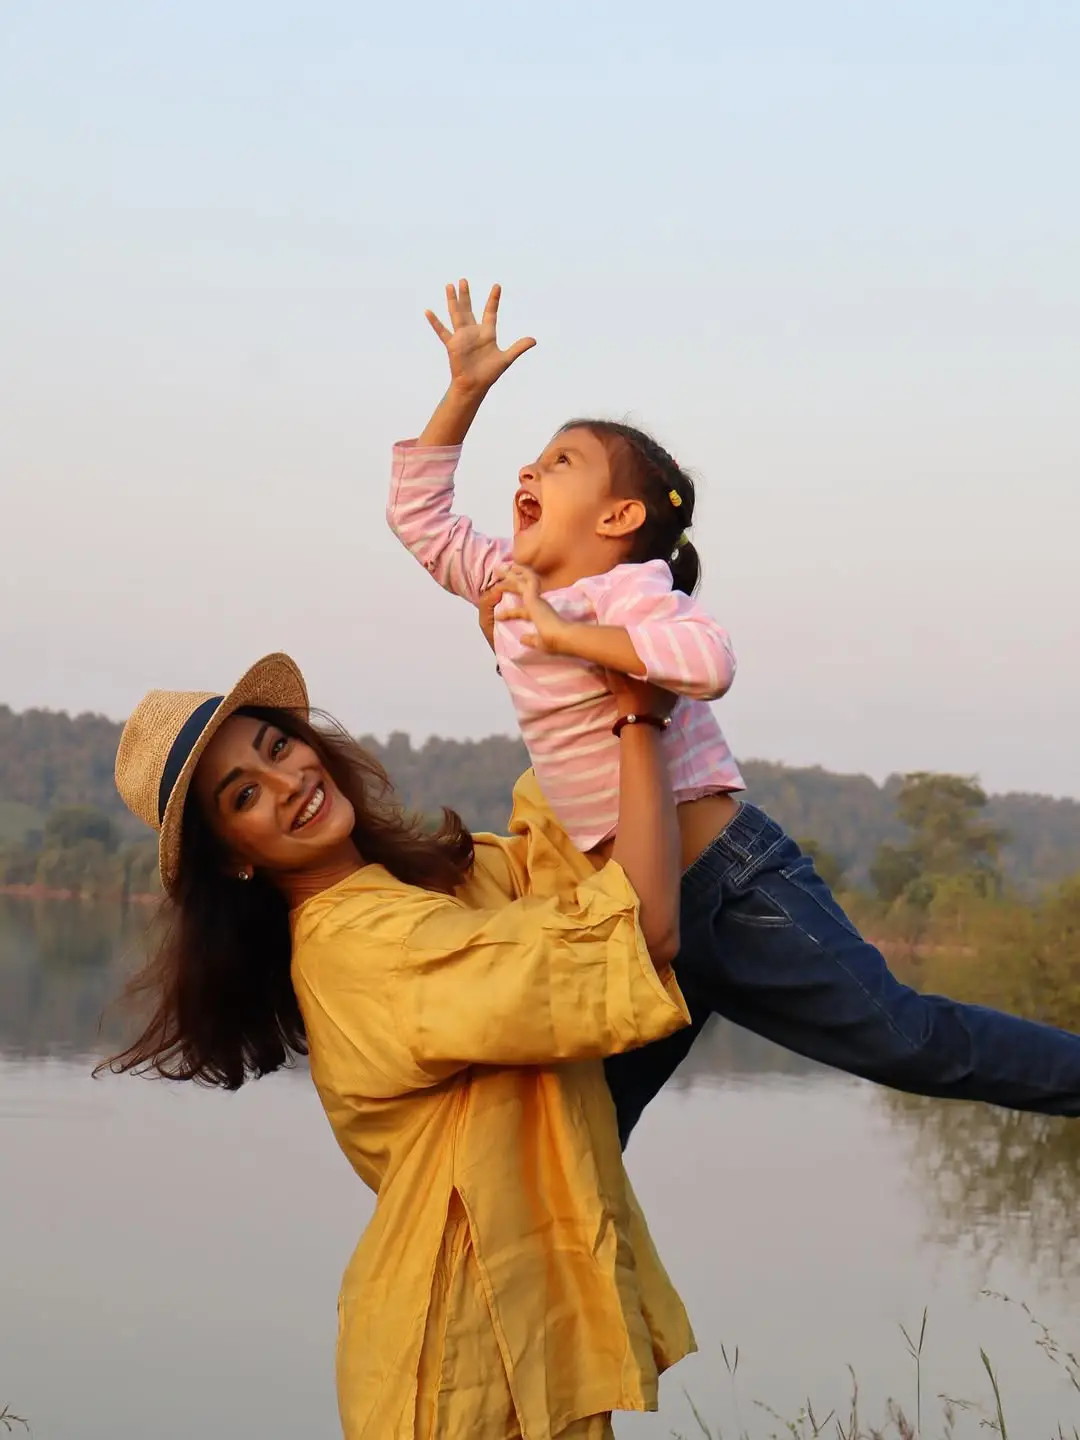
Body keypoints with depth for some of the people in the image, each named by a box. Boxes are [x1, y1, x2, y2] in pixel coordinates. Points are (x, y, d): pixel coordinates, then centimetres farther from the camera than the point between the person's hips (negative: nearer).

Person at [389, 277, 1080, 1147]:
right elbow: (419, 514, 21)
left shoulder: (625, 588, -11)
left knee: (903, 1039, -10)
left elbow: (706, 661, -32)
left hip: (731, 882, -7)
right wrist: (466, 390, 11)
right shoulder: (511, 588, 11)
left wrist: (563, 633, -25)